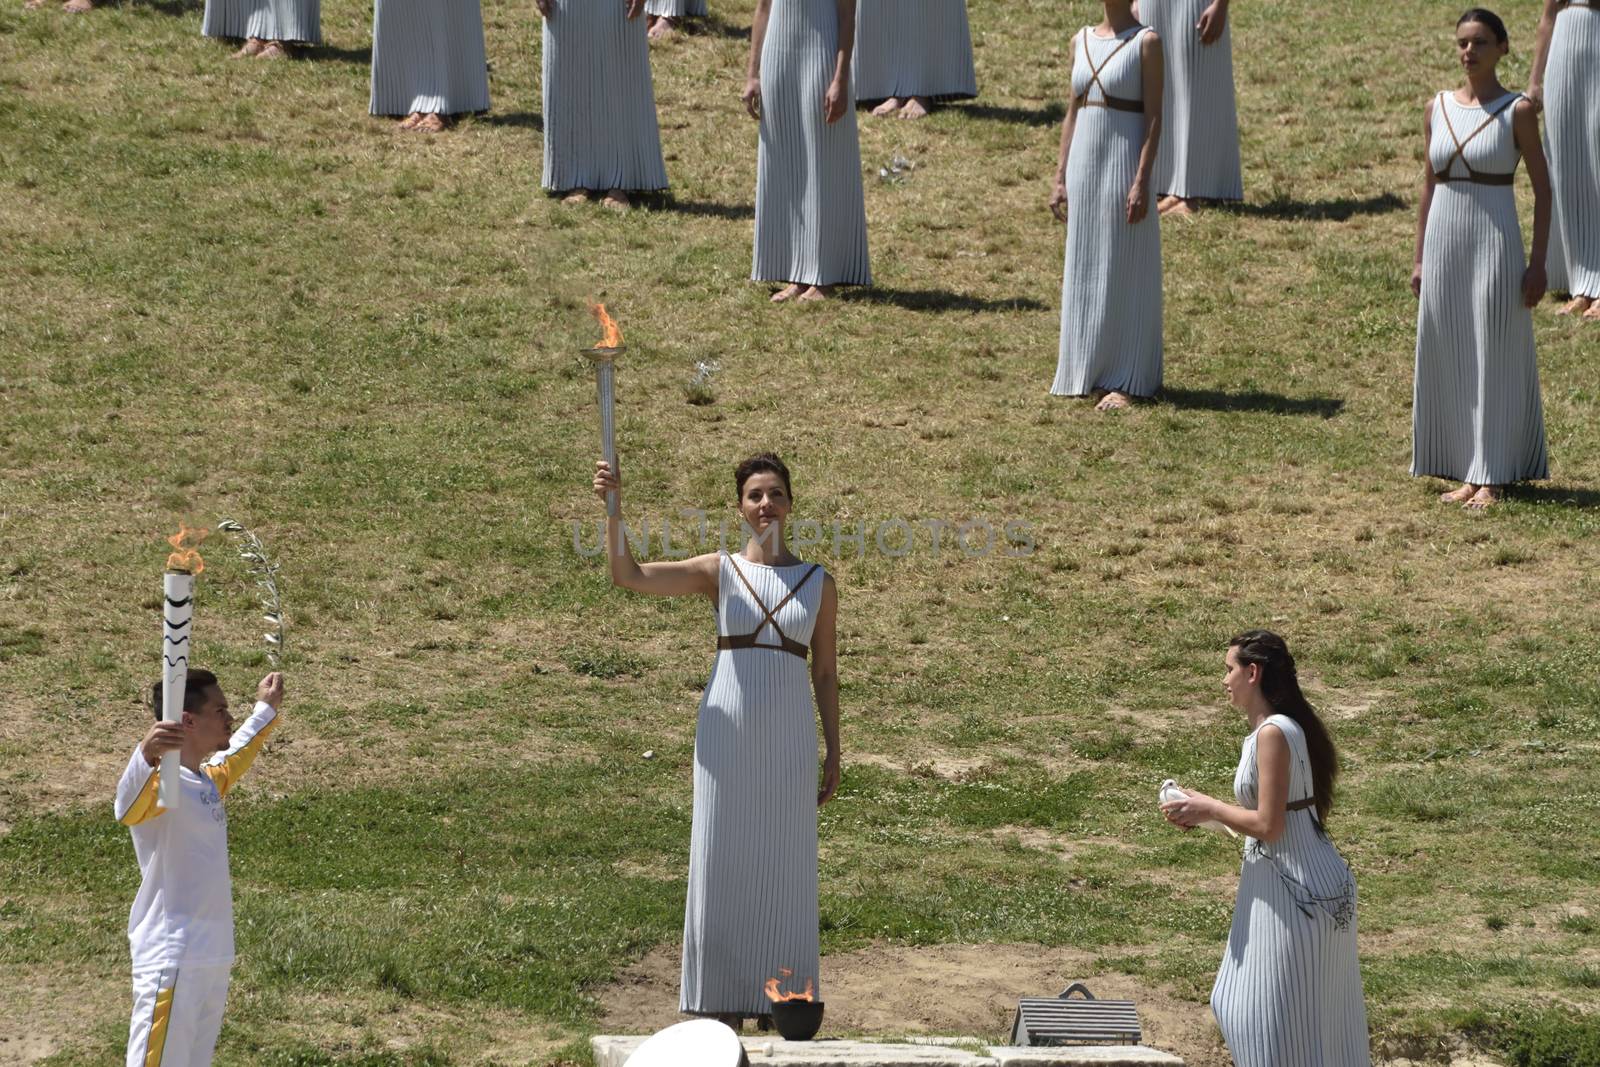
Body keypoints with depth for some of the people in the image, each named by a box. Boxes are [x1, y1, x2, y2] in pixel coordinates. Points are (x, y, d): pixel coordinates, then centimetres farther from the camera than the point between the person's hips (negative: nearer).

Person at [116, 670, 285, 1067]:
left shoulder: (209, 780, 14)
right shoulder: (160, 783, -16)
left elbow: (236, 755, 39)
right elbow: (128, 809, -39)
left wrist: (265, 709, 53)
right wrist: (147, 756, -59)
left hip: (213, 958, 10)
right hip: (172, 963, -10)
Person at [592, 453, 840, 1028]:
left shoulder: (819, 583, 7)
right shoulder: (719, 571, 4)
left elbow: (825, 672, 10)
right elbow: (627, 575, -6)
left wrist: (833, 754, 7)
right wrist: (613, 507, -19)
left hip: (789, 738, 1)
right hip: (727, 733, -1)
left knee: (785, 870, 4)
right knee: (722, 865, 1)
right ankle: (723, 1008, 8)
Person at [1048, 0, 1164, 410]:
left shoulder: (1146, 42, -7)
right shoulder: (1082, 41, 10)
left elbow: (1153, 116, -10)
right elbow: (1073, 112, 13)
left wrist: (1142, 181, -17)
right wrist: (1060, 176, 9)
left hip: (1124, 162, -6)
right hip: (1084, 162, 6)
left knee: (1124, 271, -1)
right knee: (1084, 271, 9)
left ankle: (1124, 381, 4)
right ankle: (1089, 371, 16)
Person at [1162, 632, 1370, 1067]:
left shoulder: (1273, 733, -18)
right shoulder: (1284, 728, 12)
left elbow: (1268, 826, -20)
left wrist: (1209, 809, -7)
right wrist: (1206, 812, 10)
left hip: (1294, 892, -10)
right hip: (1294, 883, 10)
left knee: (1280, 1015, -1)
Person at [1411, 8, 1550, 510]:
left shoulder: (1517, 112, -6)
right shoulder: (1438, 109, 6)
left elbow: (1542, 188, -3)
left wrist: (1538, 263, -8)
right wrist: (1420, 258, 11)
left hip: (1494, 243, -5)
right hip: (1444, 242, 5)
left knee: (1494, 356, 0)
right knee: (1448, 358, 6)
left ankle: (1489, 478, 5)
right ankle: (1465, 471, 15)